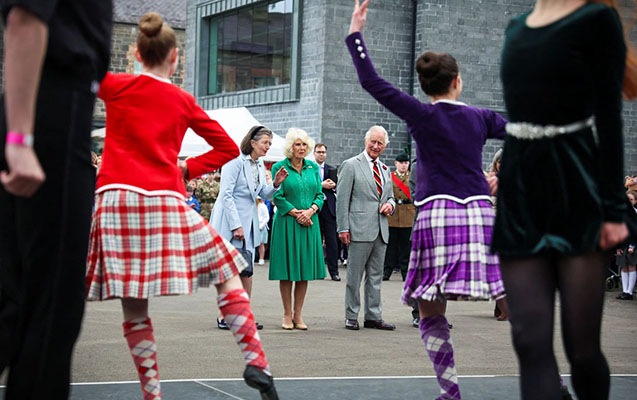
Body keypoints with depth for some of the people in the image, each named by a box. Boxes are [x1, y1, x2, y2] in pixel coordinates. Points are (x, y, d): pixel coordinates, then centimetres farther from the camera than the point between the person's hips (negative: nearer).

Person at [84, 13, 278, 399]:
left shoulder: (115, 87, 8)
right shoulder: (183, 101, 13)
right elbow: (228, 147, 18)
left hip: (116, 201, 0)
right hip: (166, 202, 0)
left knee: (134, 309, 4)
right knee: (227, 273, 11)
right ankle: (256, 362, 1)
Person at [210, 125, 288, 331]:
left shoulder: (259, 164, 12)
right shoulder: (235, 161, -12)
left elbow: (262, 194, 20)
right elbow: (226, 194, -15)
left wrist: (275, 183, -1)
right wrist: (236, 226, -18)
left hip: (248, 221, 7)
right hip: (229, 222, -7)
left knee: (247, 270, 5)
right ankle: (222, 316, 3)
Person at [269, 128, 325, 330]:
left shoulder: (313, 167, 10)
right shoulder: (279, 167, -1)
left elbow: (319, 194, 9)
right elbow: (277, 197, -5)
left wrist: (310, 210, -10)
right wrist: (296, 213, -13)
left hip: (309, 223, 4)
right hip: (286, 223, -4)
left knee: (305, 269, 4)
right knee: (287, 270, -1)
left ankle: (298, 315, 10)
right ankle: (287, 315, 8)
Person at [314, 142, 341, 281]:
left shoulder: (332, 169, 15)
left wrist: (333, 186, -6)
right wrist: (322, 185, -13)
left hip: (329, 207, 2)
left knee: (332, 241, -4)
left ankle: (334, 271, -1)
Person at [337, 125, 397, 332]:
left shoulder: (385, 169, 18)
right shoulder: (350, 165, -2)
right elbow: (342, 199, -5)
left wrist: (390, 204, 2)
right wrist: (343, 228, -12)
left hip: (381, 231, 6)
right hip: (360, 229, -6)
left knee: (376, 276, 9)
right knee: (354, 275, -1)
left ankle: (373, 316, 15)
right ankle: (351, 316, 7)